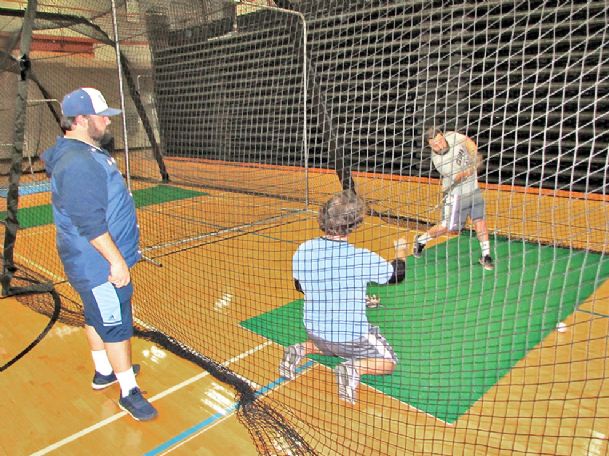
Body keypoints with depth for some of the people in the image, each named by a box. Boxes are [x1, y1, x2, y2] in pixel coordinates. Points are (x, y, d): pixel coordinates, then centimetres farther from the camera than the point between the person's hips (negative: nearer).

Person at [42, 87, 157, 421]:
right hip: (99, 264, -11)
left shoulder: (87, 152, 11)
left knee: (97, 316, 22)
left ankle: (104, 371, 40)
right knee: (116, 325, 0)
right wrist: (116, 260, -24)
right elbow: (90, 222, -28)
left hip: (97, 261, 11)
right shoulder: (77, 163, -24)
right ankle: (128, 392, 14)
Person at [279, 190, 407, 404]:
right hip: (352, 336, -4)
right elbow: (398, 274, -6)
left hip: (315, 332, 5)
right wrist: (400, 252, 15)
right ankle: (354, 368, -10)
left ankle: (299, 350, 10)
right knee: (388, 363, 19)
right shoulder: (362, 258, -26)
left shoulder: (302, 251, -14)